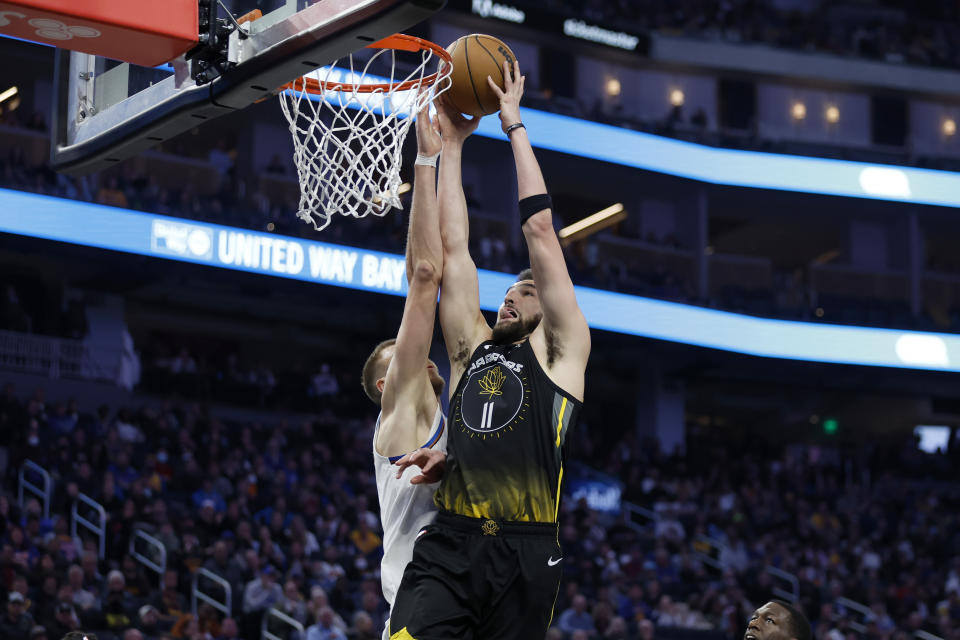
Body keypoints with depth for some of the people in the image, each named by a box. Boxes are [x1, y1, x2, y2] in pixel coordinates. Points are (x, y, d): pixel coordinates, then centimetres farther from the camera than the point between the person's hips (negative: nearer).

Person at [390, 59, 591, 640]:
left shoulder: (560, 352, 12)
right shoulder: (472, 348, 21)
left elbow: (541, 232, 9)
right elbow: (452, 247, 21)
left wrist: (514, 126, 14)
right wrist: (452, 142, 22)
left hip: (526, 553, -2)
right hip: (449, 545, 3)